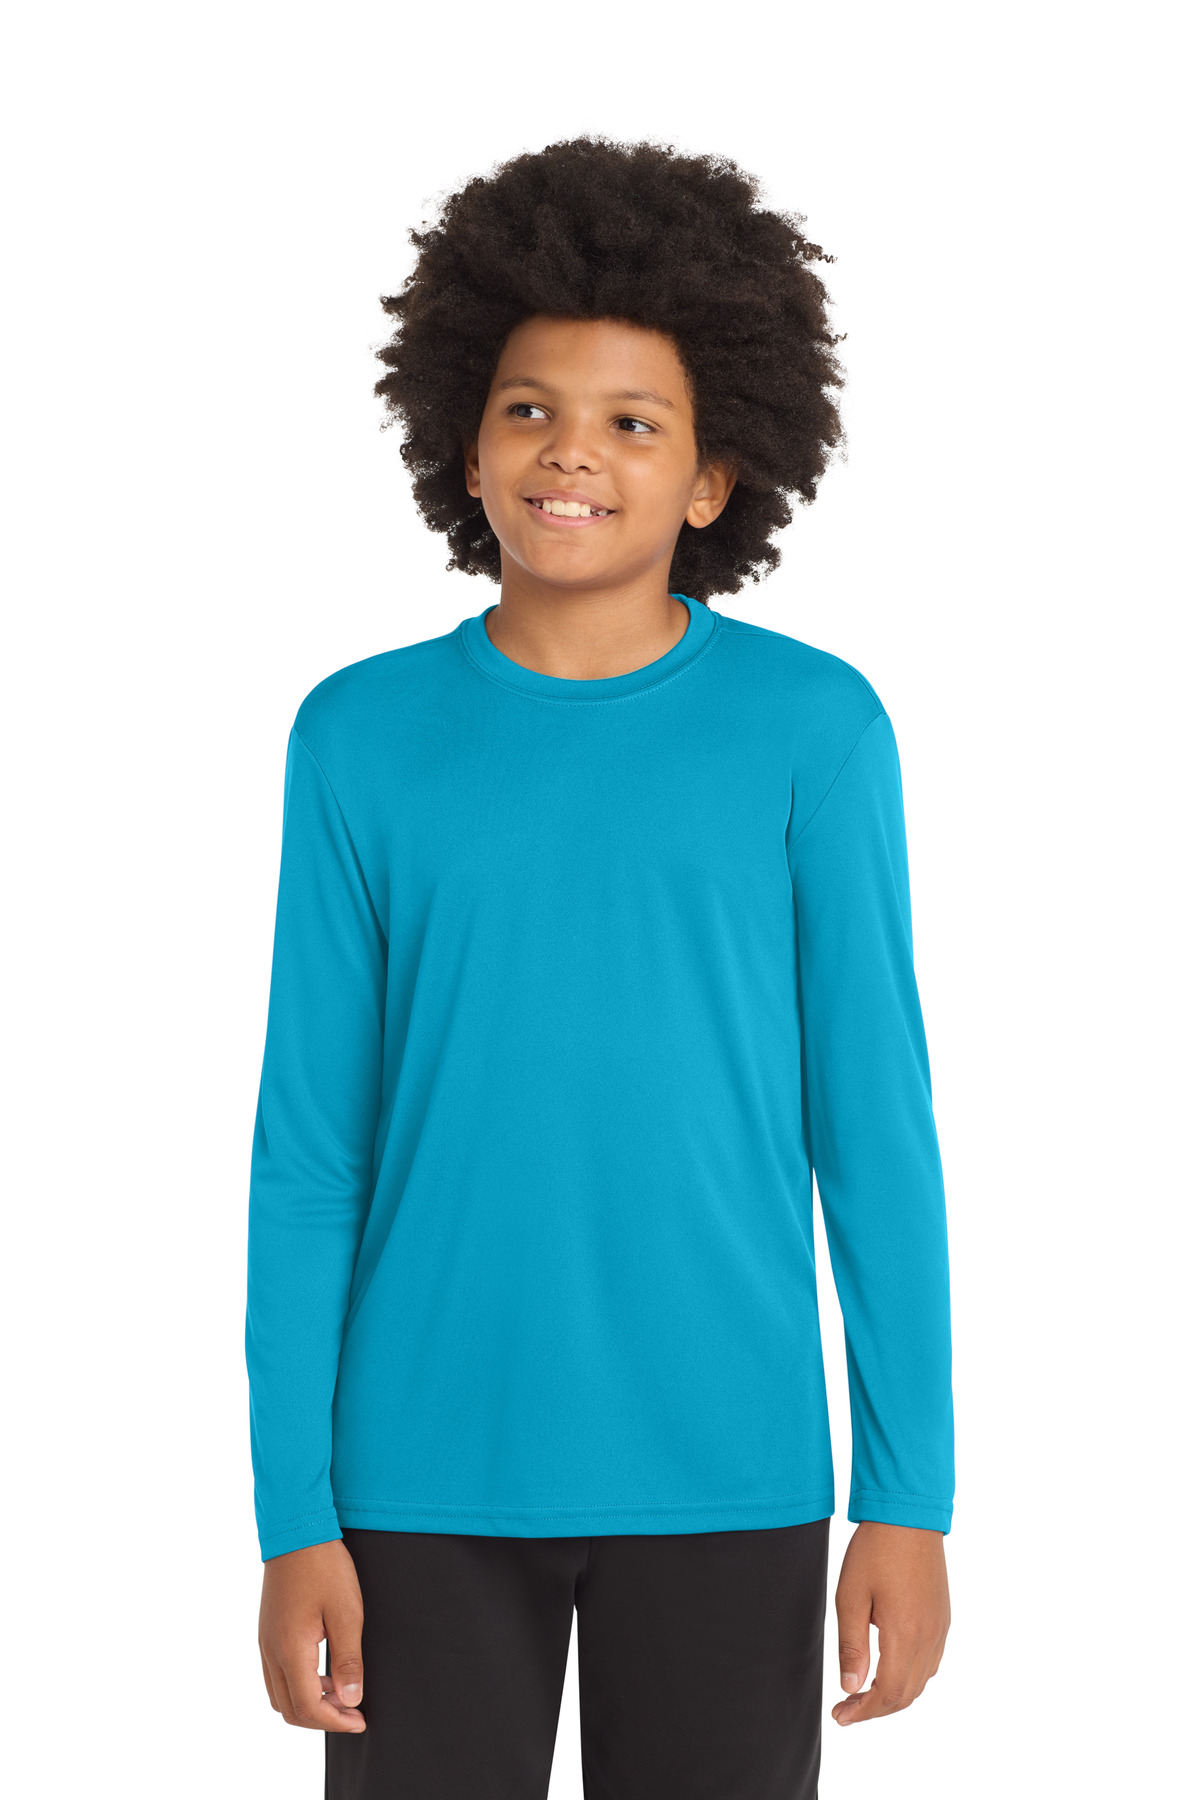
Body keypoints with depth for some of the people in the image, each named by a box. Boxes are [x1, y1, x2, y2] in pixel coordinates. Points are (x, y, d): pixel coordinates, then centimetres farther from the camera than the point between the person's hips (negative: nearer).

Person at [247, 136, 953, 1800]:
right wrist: (295, 1512, -1)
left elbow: (874, 1127, 0)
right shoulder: (361, 739, 1)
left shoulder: (812, 730, -2)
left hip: (722, 1477, 0)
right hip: (427, 1479, 1)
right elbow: (309, 1149, 2)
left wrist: (909, 1490, -2)